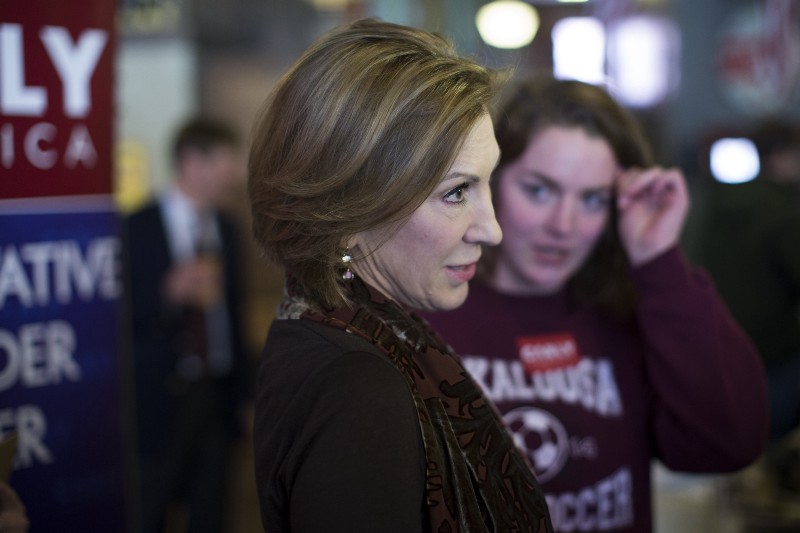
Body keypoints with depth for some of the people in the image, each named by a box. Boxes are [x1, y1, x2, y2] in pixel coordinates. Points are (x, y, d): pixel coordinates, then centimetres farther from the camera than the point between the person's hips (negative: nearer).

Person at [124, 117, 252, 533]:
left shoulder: (224, 228, 11)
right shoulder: (139, 229, -8)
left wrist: (241, 392, 14)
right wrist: (170, 293, -26)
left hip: (216, 394, 5)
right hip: (161, 399, -5)